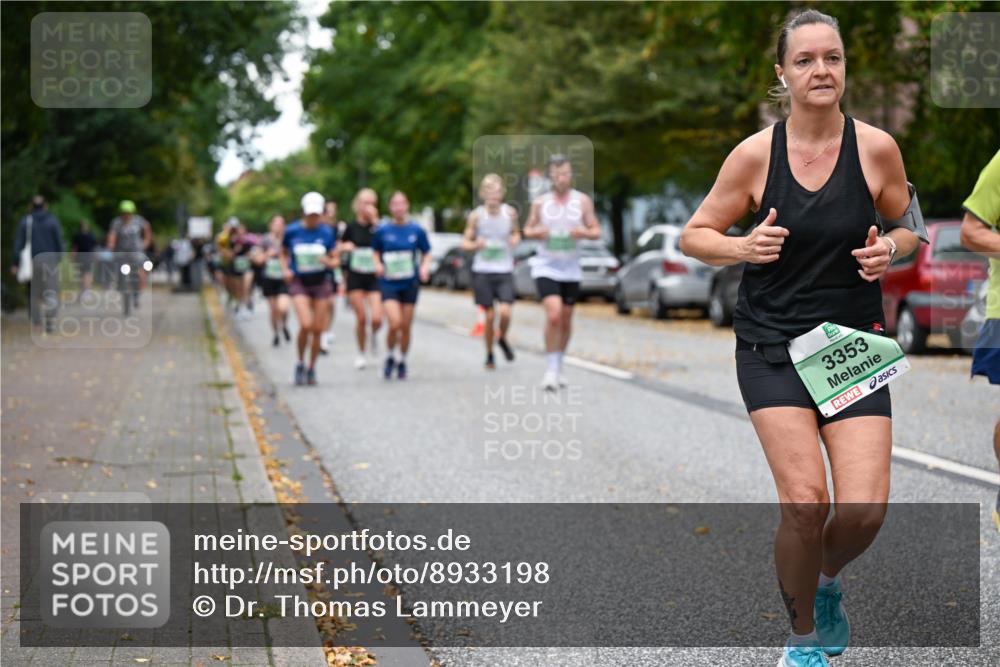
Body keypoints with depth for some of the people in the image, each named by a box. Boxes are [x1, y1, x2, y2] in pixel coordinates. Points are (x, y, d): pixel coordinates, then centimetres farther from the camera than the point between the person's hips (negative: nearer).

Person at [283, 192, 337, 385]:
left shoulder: (327, 232, -2)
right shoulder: (292, 231, -3)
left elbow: (334, 260, 5)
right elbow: (283, 253, 13)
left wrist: (328, 262, -18)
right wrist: (285, 269, -4)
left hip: (321, 283, 2)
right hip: (299, 283, -2)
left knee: (318, 329, 1)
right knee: (306, 325, -19)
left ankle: (311, 368, 19)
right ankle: (300, 364, 3)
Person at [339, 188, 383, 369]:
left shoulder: (378, 225, 0)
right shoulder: (352, 227, 3)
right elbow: (339, 248, 13)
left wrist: (375, 220, -20)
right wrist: (346, 247, -9)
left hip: (374, 277, 0)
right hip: (355, 277, 0)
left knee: (376, 318, -13)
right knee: (361, 318, -1)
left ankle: (374, 335, 22)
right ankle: (361, 353, 17)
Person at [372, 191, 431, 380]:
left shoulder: (417, 230, -2)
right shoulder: (382, 231, -3)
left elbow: (426, 253, 8)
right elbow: (376, 251, 11)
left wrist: (425, 267, -10)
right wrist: (378, 264, -8)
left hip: (410, 284, 1)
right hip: (388, 282, -1)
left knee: (406, 327, 6)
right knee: (394, 324, -17)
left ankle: (402, 361, 28)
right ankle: (390, 356, 10)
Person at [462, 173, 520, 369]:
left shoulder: (510, 212, 0)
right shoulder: (476, 215, -5)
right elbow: (465, 242, 2)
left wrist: (515, 239, -7)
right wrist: (476, 245, -21)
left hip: (505, 271, 1)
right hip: (482, 271, -1)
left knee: (505, 312, -14)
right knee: (490, 315, 1)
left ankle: (502, 339, 18)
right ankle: (489, 355, 19)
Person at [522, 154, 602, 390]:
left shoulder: (583, 201, 1)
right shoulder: (540, 203, 1)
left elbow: (596, 231, 4)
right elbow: (527, 229, 12)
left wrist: (583, 232, -17)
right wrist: (537, 232, -11)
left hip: (570, 269, 2)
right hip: (546, 267, -2)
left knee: (566, 320, 9)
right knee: (553, 315, -19)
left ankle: (559, 366, 28)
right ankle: (550, 369, -9)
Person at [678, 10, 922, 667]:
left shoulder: (876, 147, -4)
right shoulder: (755, 153, -6)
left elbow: (908, 226, 12)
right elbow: (694, 235, 3)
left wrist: (888, 248, -11)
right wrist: (743, 247, -17)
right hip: (773, 346, -1)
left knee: (865, 510, -10)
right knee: (805, 502, -14)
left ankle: (827, 580, 27)